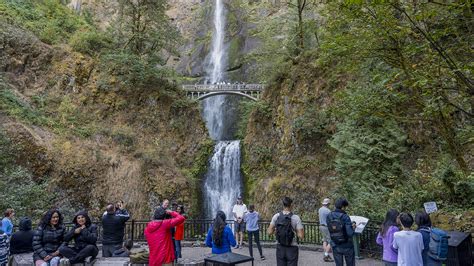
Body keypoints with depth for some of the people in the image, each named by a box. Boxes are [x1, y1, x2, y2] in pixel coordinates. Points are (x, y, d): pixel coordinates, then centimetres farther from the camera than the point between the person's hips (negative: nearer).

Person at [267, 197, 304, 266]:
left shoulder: (276, 216, -6)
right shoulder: (296, 218, -14)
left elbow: (270, 232, -3)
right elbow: (301, 236, -15)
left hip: (280, 247, 3)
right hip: (292, 248, -3)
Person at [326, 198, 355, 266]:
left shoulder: (329, 216, -4)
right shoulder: (345, 217, -19)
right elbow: (350, 233, -23)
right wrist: (352, 227, -1)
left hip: (335, 246, 4)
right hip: (347, 246, -4)